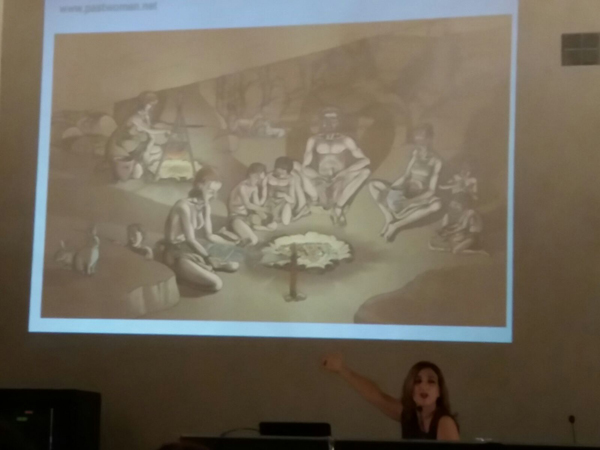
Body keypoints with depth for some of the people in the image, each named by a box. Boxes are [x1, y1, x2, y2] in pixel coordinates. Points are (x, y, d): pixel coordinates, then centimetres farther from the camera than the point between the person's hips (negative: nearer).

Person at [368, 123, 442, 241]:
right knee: (372, 184, -7)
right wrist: (389, 189, -10)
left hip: (420, 198, -5)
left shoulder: (436, 162, -9)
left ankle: (396, 225, -35)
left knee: (437, 205, -40)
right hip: (404, 192, 5)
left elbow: (431, 191, -14)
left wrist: (411, 201, -27)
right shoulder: (415, 154, 6)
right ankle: (389, 217, -23)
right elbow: (405, 176, 9)